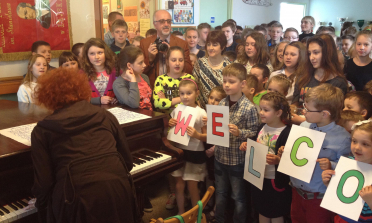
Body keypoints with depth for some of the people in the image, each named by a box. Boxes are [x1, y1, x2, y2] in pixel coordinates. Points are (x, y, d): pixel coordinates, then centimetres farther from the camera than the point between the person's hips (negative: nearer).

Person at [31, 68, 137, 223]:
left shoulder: (42, 130, 7)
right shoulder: (105, 116, 13)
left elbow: (43, 181, 3)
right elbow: (127, 161, 16)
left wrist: (41, 204, 23)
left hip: (78, 200, -2)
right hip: (118, 190, 3)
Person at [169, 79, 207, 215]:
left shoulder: (201, 113, -14)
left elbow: (207, 137, -10)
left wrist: (197, 135, -29)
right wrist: (171, 125, -8)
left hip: (195, 154, -4)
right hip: (179, 151, 4)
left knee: (192, 187, 7)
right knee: (179, 186, 13)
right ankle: (181, 213, 34)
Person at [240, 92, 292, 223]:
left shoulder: (287, 133, -21)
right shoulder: (262, 127, 2)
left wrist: (278, 160, -40)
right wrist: (247, 146, -3)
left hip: (276, 181, -6)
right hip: (259, 178, 7)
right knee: (262, 212, 23)